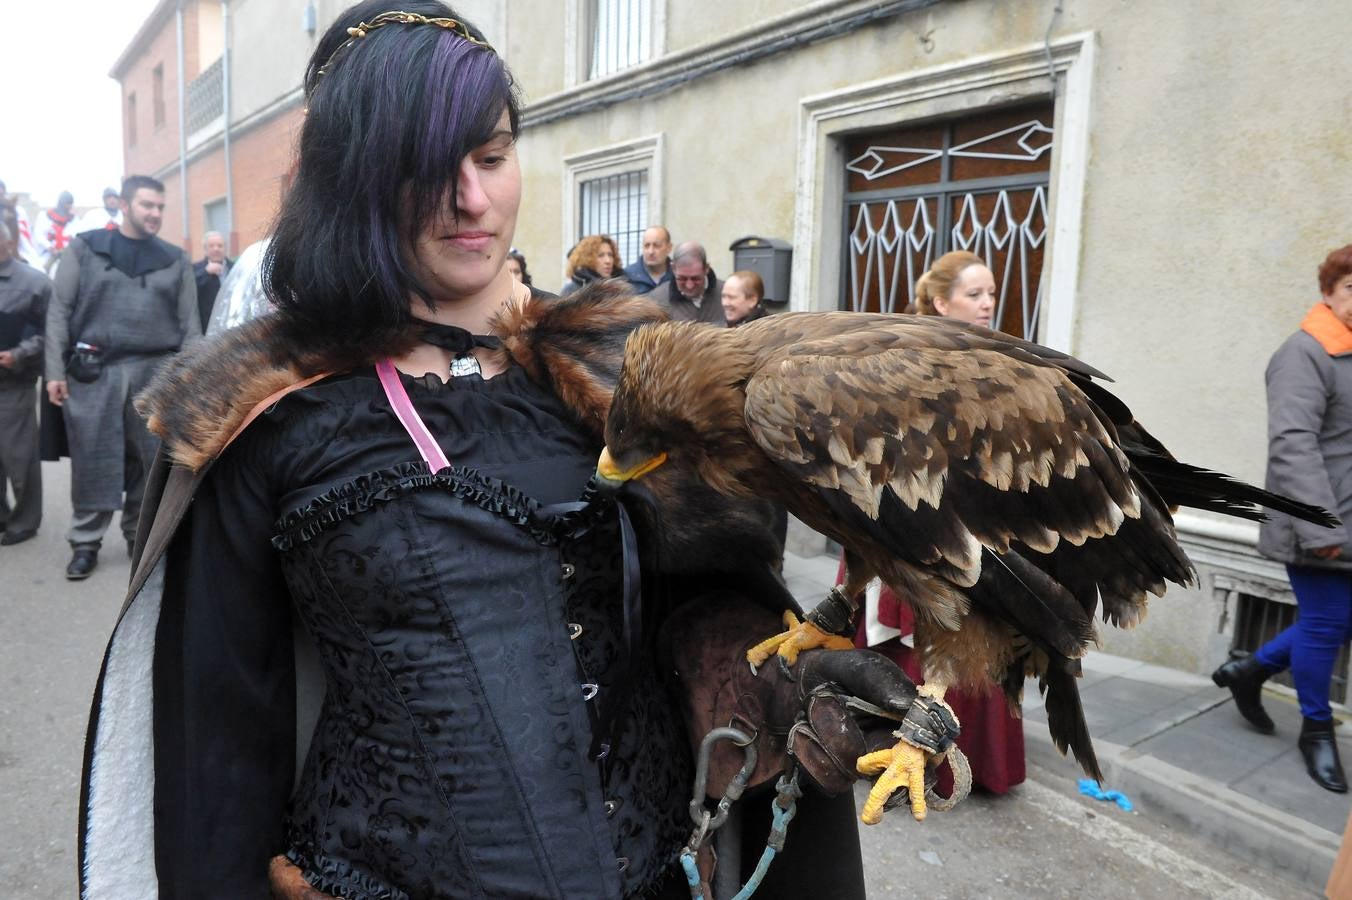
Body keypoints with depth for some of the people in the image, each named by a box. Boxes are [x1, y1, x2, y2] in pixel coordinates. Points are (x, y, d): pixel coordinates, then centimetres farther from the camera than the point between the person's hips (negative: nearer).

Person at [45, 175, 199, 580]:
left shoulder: (175, 260, 11)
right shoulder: (84, 249, 6)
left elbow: (190, 324, 8)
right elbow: (60, 311, 3)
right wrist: (55, 370, -5)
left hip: (156, 372, 2)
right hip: (94, 371, -1)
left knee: (149, 460, 5)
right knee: (92, 459, 1)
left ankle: (140, 535, 20)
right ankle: (85, 542, 12)